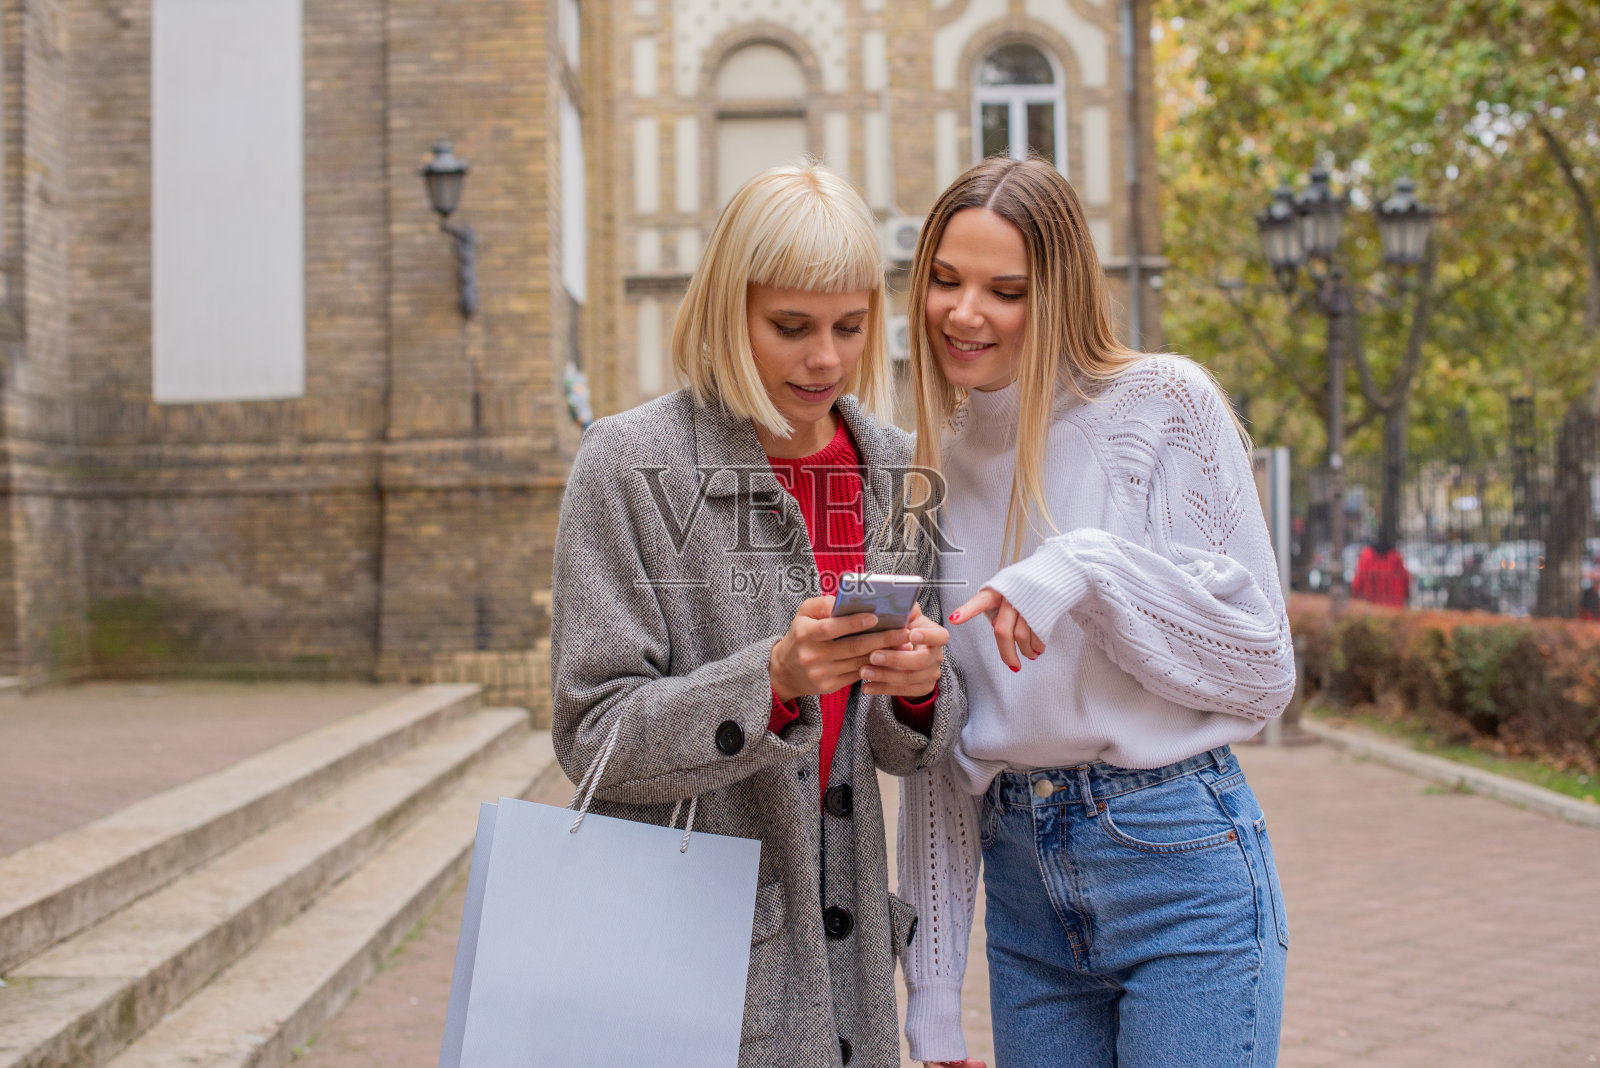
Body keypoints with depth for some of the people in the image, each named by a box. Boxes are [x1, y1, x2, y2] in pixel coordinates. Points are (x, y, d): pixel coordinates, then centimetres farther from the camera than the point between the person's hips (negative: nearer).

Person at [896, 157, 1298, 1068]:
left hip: (1181, 862, -4)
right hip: (1022, 888, 5)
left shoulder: (1163, 405, -6)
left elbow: (1264, 670, -8)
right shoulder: (937, 462, 8)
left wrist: (1090, 567, -21)